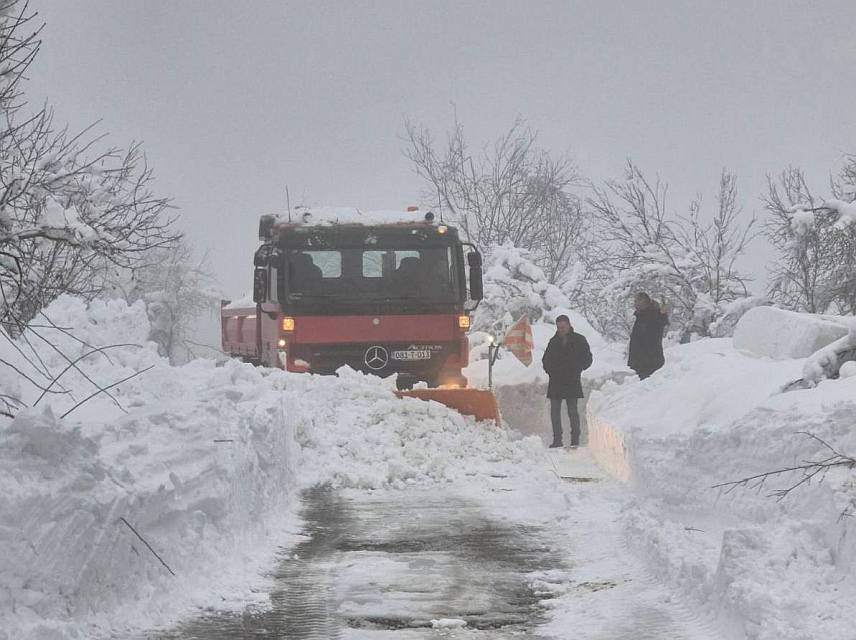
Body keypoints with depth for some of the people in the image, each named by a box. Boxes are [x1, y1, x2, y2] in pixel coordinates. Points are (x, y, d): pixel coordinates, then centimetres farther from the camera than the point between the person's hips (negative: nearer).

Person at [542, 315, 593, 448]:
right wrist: (550, 370, -1)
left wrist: (575, 369, -8)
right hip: (555, 382, 3)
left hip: (572, 382, -3)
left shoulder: (579, 340, 3)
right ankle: (557, 440, 6)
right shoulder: (554, 341, 11)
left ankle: (575, 440, 2)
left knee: (572, 411, -3)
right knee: (555, 411, 1)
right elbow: (546, 360, 18)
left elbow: (587, 360, 4)